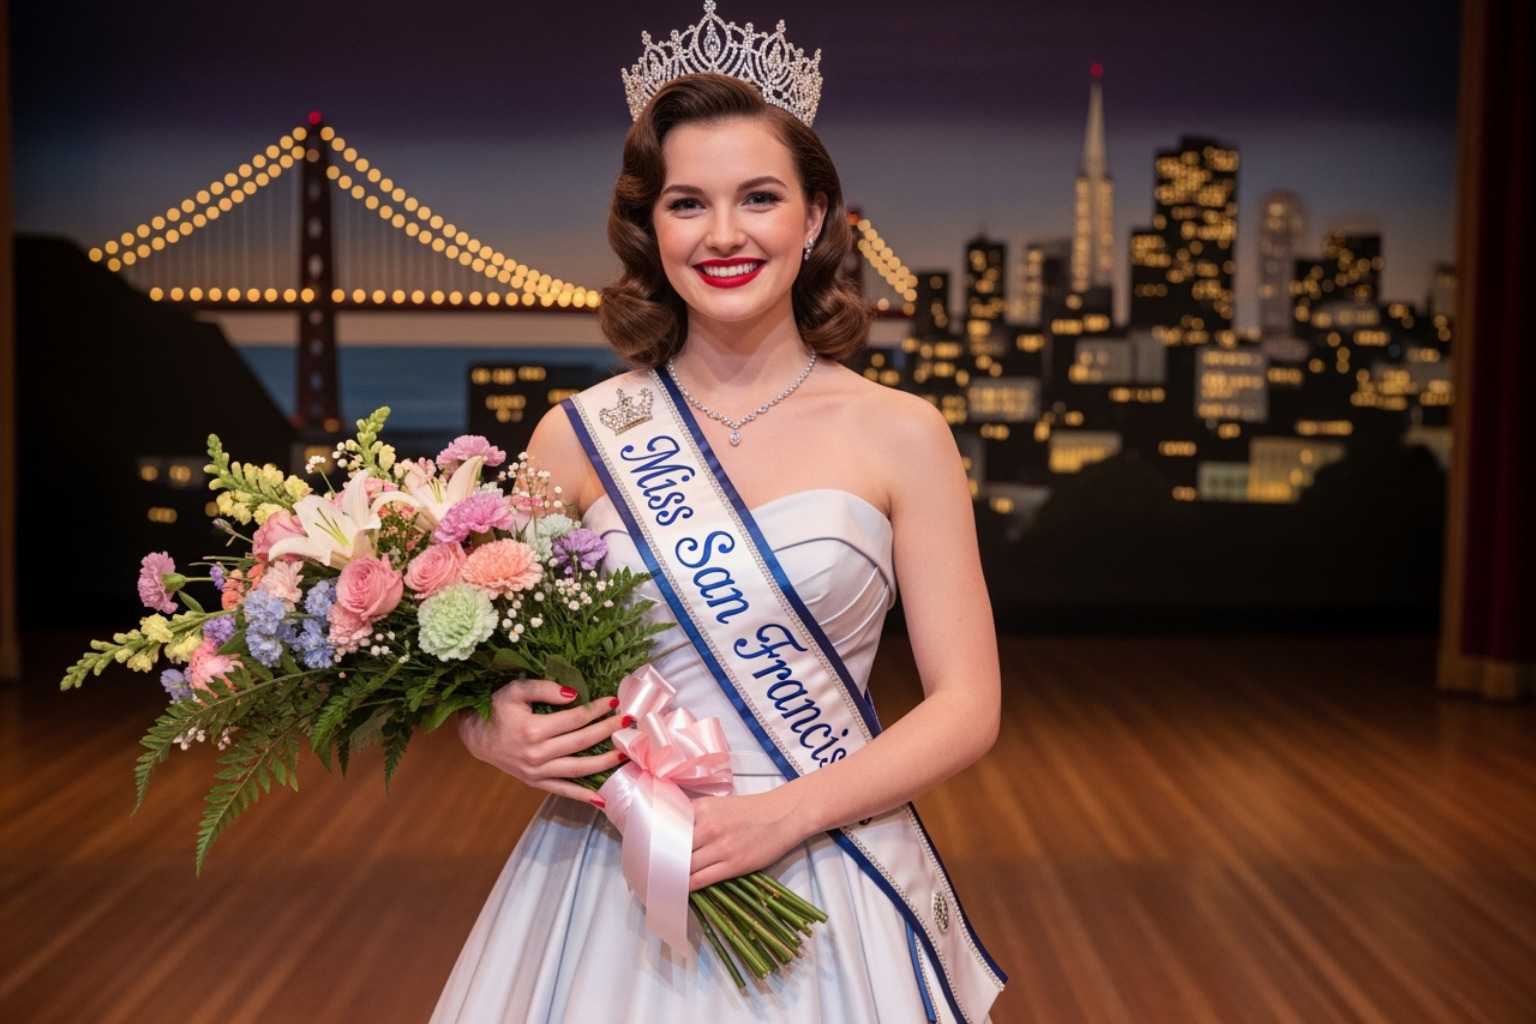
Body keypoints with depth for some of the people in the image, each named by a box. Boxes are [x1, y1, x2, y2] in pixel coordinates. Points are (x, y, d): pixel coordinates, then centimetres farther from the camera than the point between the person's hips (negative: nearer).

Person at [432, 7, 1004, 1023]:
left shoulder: (899, 434, -4)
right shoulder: (578, 437, -1)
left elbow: (967, 707, -5)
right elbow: (494, 663, 8)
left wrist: (785, 813, -17)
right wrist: (496, 732, -14)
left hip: (819, 885, -1)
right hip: (604, 884, 2)